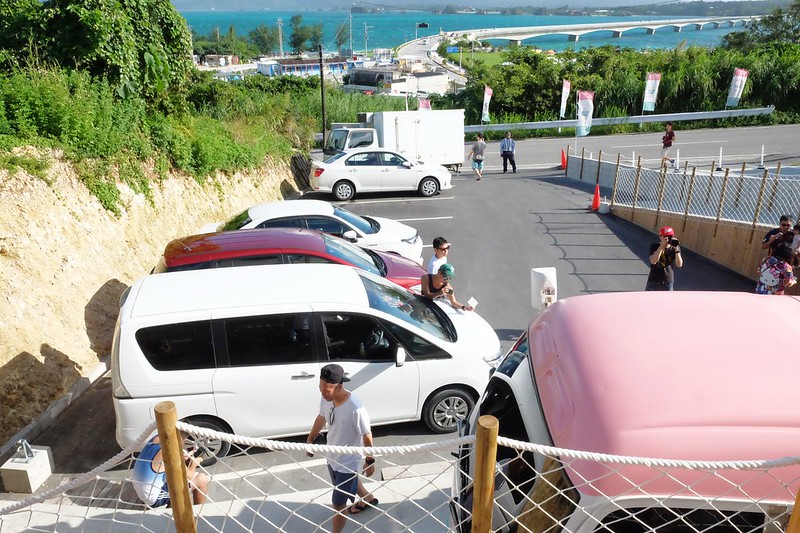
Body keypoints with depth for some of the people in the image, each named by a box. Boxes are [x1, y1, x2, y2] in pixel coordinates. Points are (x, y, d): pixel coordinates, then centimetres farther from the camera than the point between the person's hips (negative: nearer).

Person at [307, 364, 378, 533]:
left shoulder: (355, 409, -35)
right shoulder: (326, 399, -16)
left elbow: (367, 436, -21)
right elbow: (321, 418, 6)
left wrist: (370, 461, -10)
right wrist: (310, 439, 17)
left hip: (348, 462, -7)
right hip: (332, 457, 7)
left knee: (338, 504, 7)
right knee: (350, 483, 33)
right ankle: (368, 499, 63)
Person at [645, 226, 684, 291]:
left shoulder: (674, 248, -5)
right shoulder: (654, 246, -10)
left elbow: (679, 265, -15)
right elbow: (653, 261, -28)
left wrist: (676, 249, -24)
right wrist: (662, 246, -32)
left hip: (668, 283, 1)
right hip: (654, 281, -1)